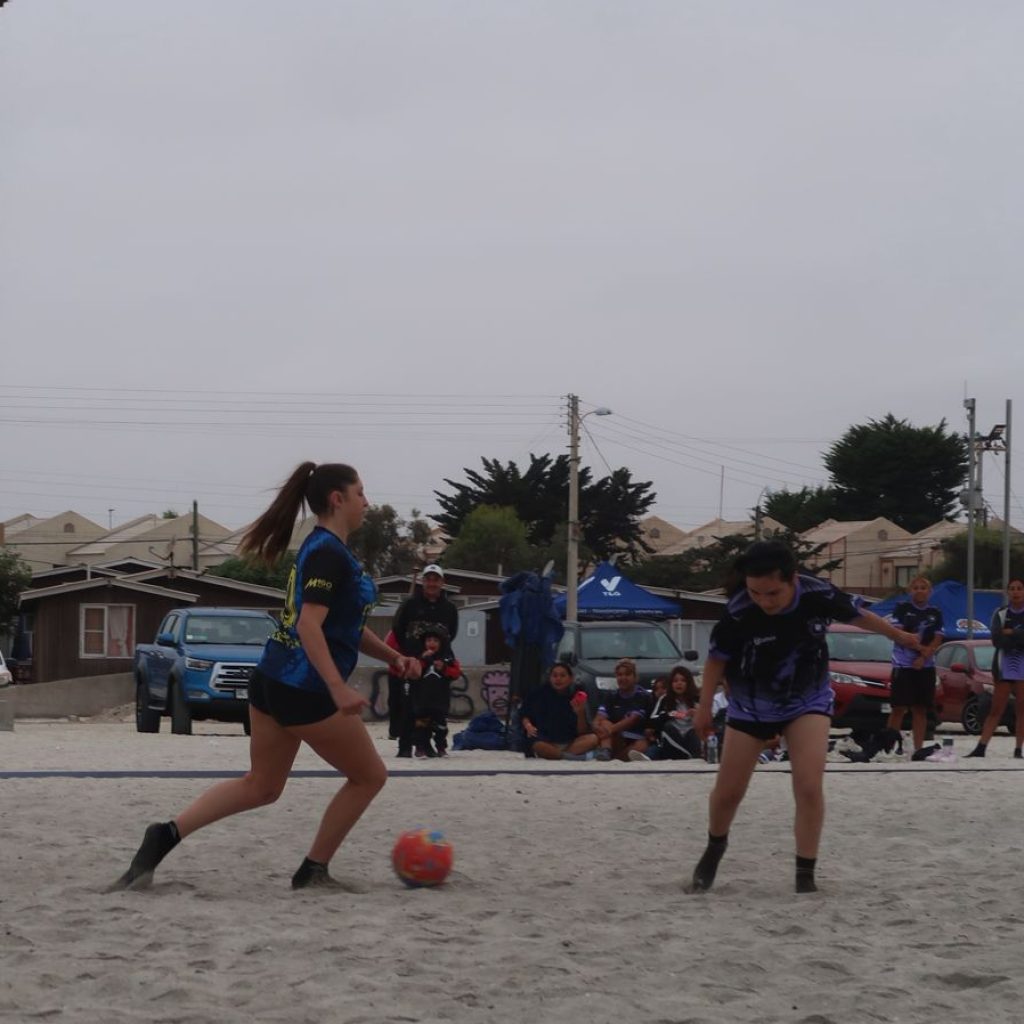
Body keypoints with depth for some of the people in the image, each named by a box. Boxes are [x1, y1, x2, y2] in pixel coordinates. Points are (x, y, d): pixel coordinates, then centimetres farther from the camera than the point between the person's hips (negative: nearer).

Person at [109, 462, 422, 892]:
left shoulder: (321, 548, 17)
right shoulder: (330, 554, -15)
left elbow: (344, 624, 25)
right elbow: (310, 626, -24)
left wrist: (393, 656, 16)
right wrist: (339, 689, -30)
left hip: (272, 681, 10)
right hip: (306, 691, -10)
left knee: (260, 786, 14)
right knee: (369, 776, 8)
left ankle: (167, 833, -4)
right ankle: (313, 871, 10)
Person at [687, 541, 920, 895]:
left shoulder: (818, 596, -26)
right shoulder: (738, 614, -31)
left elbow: (857, 615, -4)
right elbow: (717, 658, -12)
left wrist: (899, 635, 13)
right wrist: (704, 707, -4)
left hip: (807, 701, 0)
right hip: (751, 705, 0)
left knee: (809, 787, -16)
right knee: (728, 791, 8)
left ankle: (805, 878, -4)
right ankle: (714, 848, 40)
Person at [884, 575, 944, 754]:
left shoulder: (935, 613, 10)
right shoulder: (902, 608, 1)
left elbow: (937, 640, 5)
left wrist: (923, 657, -11)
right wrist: (920, 648, -15)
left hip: (926, 666, 3)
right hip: (903, 664, -3)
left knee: (921, 709, 4)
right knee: (899, 708, -6)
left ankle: (918, 748, 7)